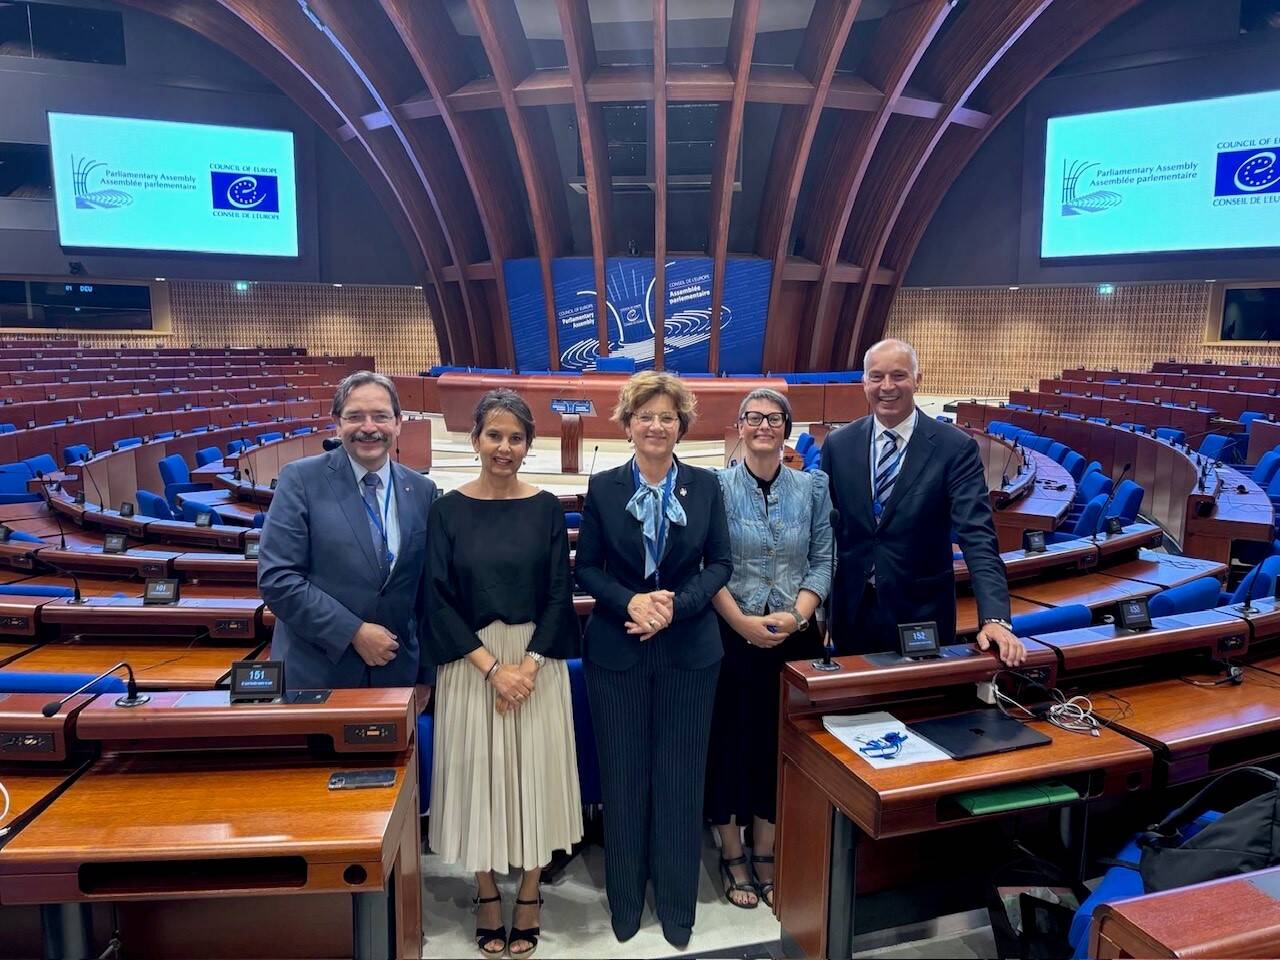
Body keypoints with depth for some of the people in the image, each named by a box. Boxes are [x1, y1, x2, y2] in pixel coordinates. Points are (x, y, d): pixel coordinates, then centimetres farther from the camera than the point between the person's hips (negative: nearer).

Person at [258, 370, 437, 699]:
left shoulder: (422, 491, 3)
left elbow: (427, 591, 7)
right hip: (315, 673, -3)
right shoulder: (301, 479, -7)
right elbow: (276, 577, -13)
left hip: (395, 673, 3)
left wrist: (425, 675, 9)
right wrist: (354, 632, -16)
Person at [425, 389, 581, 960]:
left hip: (537, 662, 1)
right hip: (471, 664, 0)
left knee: (534, 772, 8)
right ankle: (488, 901, 29)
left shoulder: (546, 508, -1)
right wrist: (492, 667, -14)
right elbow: (439, 598, -6)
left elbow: (559, 595, -2)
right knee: (480, 774, 8)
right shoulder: (449, 509, -3)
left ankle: (528, 900, 27)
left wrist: (528, 666, -13)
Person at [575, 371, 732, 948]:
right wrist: (630, 603, -17)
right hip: (617, 648, 0)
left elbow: (720, 564, 0)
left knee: (680, 777, 9)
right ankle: (625, 903, 28)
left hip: (689, 649, 1)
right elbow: (586, 567, 0)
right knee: (622, 776, 9)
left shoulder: (705, 486, 1)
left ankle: (677, 907, 26)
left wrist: (675, 605, -15)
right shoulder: (603, 488, 0)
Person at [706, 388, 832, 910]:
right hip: (731, 634, -2)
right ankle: (732, 855, 25)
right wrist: (744, 623, -16)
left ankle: (765, 853, 28)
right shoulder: (716, 486, -5)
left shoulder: (813, 487, 3)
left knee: (780, 741, 10)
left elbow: (822, 561, 2)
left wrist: (796, 615, -12)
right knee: (730, 739, 6)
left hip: (794, 636, 2)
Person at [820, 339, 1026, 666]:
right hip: (851, 610, 3)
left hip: (921, 613, -2)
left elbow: (977, 536, -16)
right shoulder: (838, 444, -1)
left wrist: (994, 617, -27)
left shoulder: (956, 447, -10)